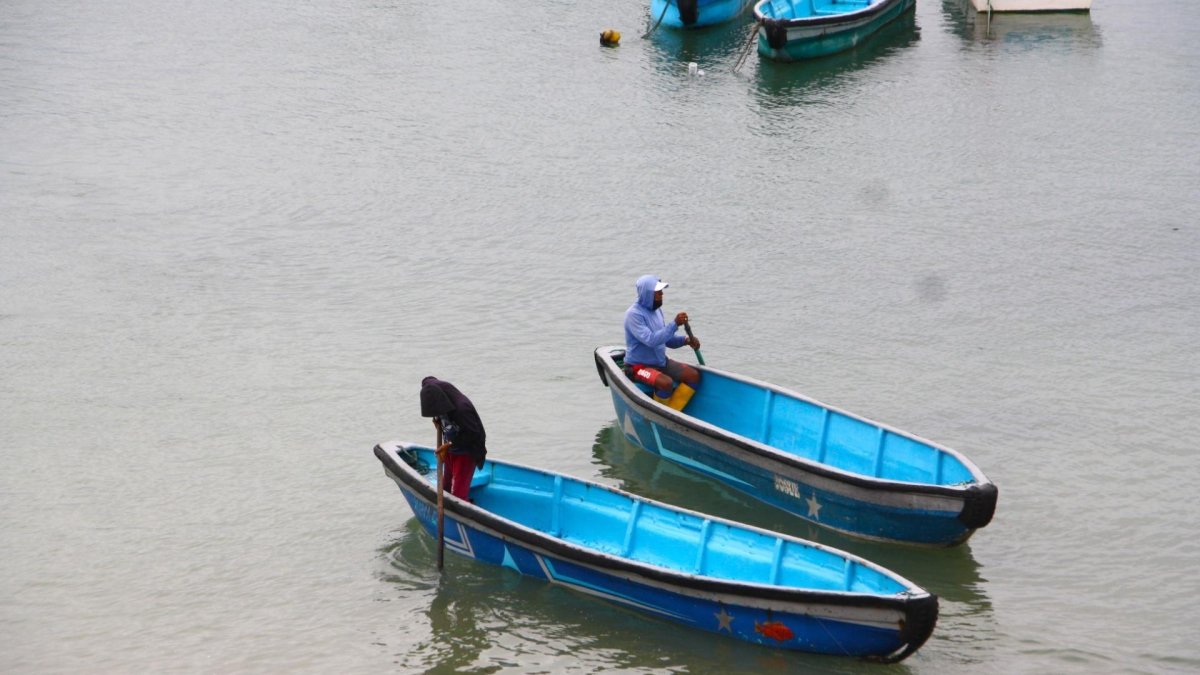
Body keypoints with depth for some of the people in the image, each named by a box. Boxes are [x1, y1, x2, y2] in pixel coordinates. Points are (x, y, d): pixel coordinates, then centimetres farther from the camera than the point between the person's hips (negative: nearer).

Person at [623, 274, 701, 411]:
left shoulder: (656, 310, 7)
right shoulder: (634, 314, -19)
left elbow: (666, 340, 15)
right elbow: (651, 340, -30)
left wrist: (686, 340, -4)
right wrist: (674, 324, -31)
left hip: (660, 362, 8)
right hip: (639, 366, -8)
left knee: (693, 375, -8)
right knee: (666, 382, -33)